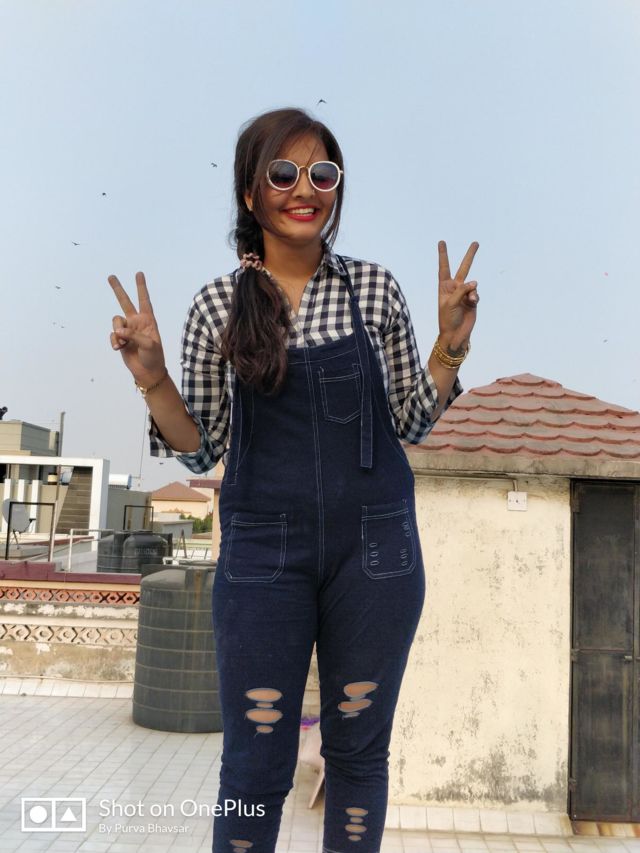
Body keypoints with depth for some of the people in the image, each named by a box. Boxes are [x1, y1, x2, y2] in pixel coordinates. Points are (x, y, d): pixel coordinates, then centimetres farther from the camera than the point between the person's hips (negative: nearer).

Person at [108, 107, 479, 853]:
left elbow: (412, 423, 8)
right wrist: (152, 379, -11)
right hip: (263, 549, -1)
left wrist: (450, 344, -5)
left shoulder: (375, 288, 2)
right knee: (256, 763, 8)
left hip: (375, 545, 1)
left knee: (359, 749, 15)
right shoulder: (217, 306, 0)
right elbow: (202, 449, 4)